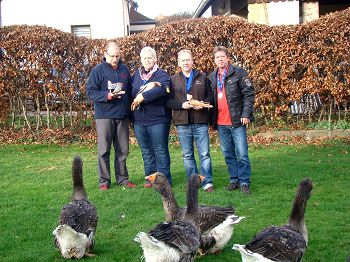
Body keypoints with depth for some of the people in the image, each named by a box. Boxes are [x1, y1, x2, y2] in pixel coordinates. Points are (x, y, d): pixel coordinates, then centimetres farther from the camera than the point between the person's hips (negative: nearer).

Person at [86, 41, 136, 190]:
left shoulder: (124, 69, 11)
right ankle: (104, 180, 8)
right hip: (104, 115, -4)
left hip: (122, 116, 4)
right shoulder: (98, 70, -3)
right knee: (104, 149, 0)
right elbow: (90, 91, -7)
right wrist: (107, 96, -22)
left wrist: (131, 111, 10)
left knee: (123, 149, 9)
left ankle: (122, 178, 20)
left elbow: (130, 90, 18)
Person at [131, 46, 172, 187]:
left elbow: (162, 89, -23)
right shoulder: (136, 75, 13)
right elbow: (132, 91, -2)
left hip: (158, 119, -5)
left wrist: (143, 96, -23)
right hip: (139, 120, 5)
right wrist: (147, 88, -19)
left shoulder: (162, 74, -2)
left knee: (160, 150, 0)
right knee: (146, 151, 12)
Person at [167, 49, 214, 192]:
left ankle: (207, 182, 6)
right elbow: (168, 100, 2)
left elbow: (210, 96, 8)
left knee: (204, 154, -2)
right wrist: (182, 104, -14)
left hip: (200, 122, -1)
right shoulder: (173, 79, 8)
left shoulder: (202, 77, 9)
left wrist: (203, 104, -11)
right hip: (182, 123, 1)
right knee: (187, 155, 7)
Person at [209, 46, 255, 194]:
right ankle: (234, 180, 20)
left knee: (242, 154, -3)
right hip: (220, 123, 5)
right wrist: (212, 118, 10)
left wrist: (246, 114, -14)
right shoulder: (212, 77, 12)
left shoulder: (238, 73, -2)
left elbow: (249, 94, -6)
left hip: (237, 121, -5)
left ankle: (244, 182, 4)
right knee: (228, 154, 11)